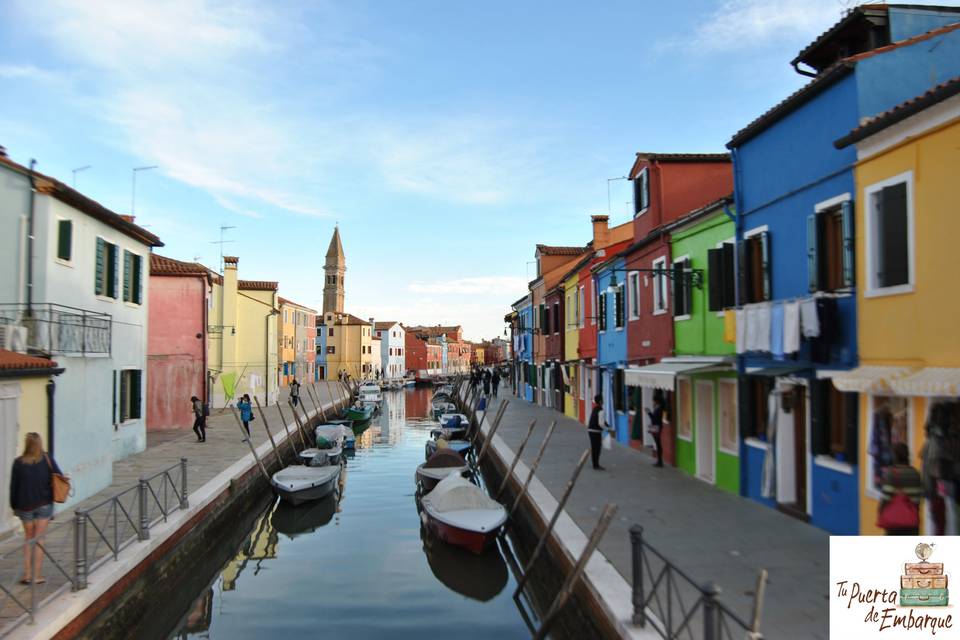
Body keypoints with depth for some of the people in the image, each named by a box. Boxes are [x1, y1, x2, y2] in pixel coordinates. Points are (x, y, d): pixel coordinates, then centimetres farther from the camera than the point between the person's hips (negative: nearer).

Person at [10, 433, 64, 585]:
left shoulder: (19, 462, -6)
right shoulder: (47, 460, -6)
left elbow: (13, 486, -2)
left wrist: (14, 505, 8)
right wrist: (52, 495, 10)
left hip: (25, 506, 1)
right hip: (44, 504, -1)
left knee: (28, 538, 17)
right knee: (39, 539, 7)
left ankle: (27, 574, 14)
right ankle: (36, 576, 8)